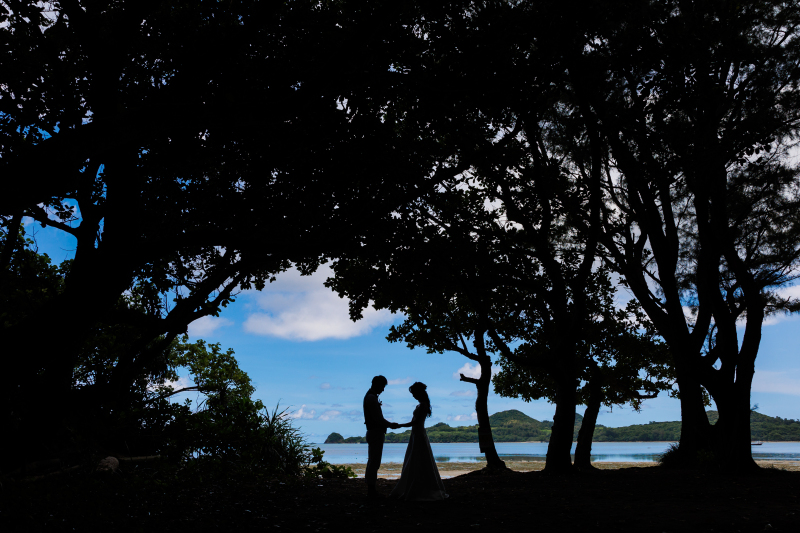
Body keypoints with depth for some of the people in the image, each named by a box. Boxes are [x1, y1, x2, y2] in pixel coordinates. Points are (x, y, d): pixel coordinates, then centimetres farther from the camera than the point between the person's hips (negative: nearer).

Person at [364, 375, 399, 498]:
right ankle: (372, 489, -1)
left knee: (372, 461, 15)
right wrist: (391, 425, -9)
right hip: (376, 433, -11)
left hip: (374, 432, 11)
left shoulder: (370, 396, 16)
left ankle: (371, 489, 22)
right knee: (374, 462, -6)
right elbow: (378, 418, -20)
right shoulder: (372, 398, -17)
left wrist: (389, 424, 16)